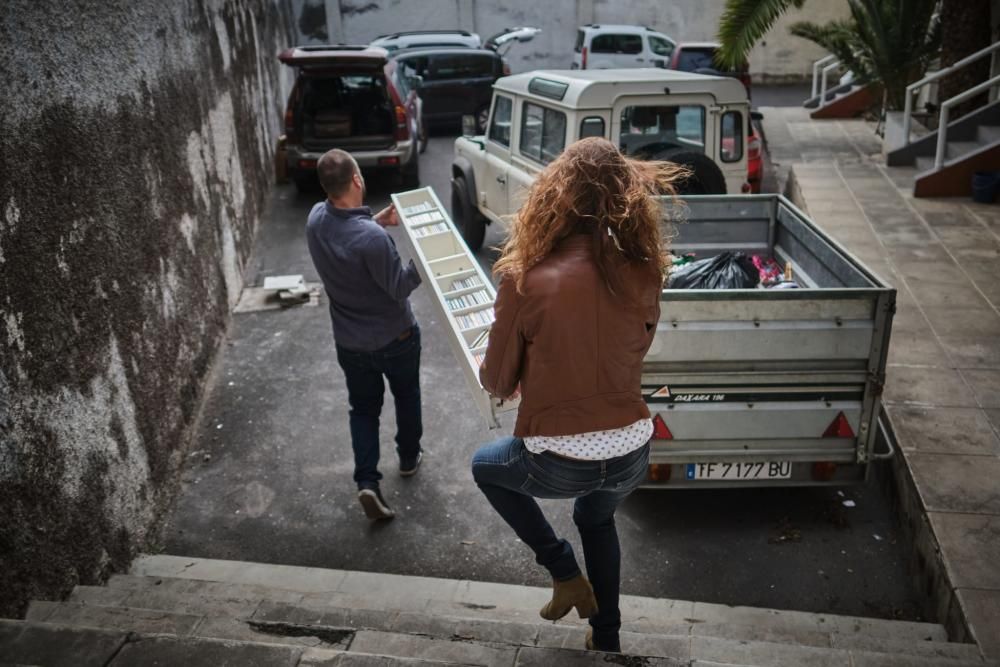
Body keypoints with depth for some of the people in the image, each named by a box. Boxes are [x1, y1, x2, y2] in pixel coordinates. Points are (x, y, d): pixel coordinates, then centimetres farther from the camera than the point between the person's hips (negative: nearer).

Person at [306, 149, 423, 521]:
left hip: (350, 342, 4)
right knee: (406, 397, 23)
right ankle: (408, 457, 43)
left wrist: (375, 222, 0)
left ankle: (367, 482, 5)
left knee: (363, 408, 18)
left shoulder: (316, 220, -11)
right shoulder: (372, 237, -32)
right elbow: (400, 287, -21)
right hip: (396, 337, -4)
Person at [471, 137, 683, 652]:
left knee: (485, 467, 29)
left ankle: (563, 572, 25)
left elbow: (497, 383, -5)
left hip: (559, 463, -4)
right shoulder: (643, 273, -7)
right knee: (597, 520, 37)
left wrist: (497, 377, 18)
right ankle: (606, 638, 49)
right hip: (632, 453, 4)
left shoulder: (526, 279, -17)